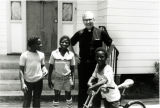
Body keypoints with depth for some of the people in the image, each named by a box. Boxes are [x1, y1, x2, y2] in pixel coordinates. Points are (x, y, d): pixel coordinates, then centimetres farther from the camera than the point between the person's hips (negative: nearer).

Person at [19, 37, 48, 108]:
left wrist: (45, 70, -8)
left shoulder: (41, 54, 3)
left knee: (37, 100, 12)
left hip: (39, 80, 3)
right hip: (28, 81, -3)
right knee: (27, 100, 5)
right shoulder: (24, 55, -9)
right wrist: (22, 84, -16)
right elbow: (21, 70, -8)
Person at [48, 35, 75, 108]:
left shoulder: (71, 54, -3)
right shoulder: (54, 53, -6)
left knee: (68, 95, 12)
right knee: (56, 95, 6)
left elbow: (72, 68, 2)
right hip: (57, 78, -1)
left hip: (67, 78, 1)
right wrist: (49, 79, -1)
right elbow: (51, 67, -1)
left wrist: (72, 80, -1)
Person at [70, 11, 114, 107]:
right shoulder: (80, 33, 2)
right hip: (83, 64, 1)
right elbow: (70, 44, 17)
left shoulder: (101, 33, -4)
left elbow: (111, 44, 8)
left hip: (97, 64, -1)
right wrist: (75, 55, 10)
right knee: (82, 87, 8)